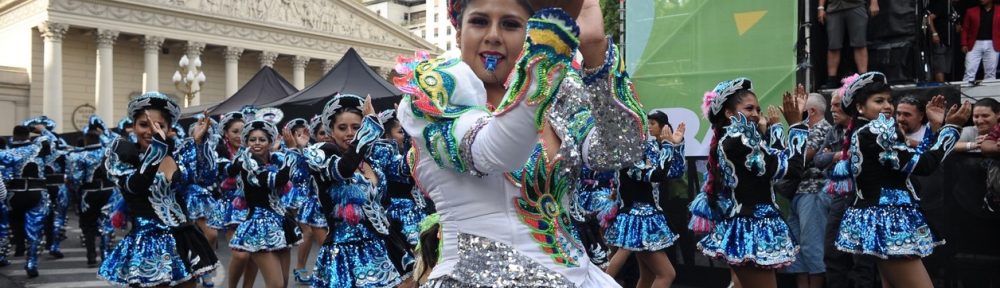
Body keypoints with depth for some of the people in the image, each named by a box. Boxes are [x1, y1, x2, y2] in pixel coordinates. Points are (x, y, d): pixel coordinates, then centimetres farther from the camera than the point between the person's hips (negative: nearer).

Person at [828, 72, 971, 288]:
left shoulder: (864, 133, 15)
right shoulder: (873, 133, -15)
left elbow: (912, 159, 15)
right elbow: (922, 165, -18)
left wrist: (935, 126, 9)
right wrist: (951, 126, -11)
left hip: (881, 219, 11)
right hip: (887, 222, -11)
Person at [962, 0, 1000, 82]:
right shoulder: (971, 11, 7)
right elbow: (965, 29, 7)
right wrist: (964, 44, -1)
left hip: (992, 45, 0)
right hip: (975, 44, 0)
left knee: (991, 73, 5)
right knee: (969, 72, -5)